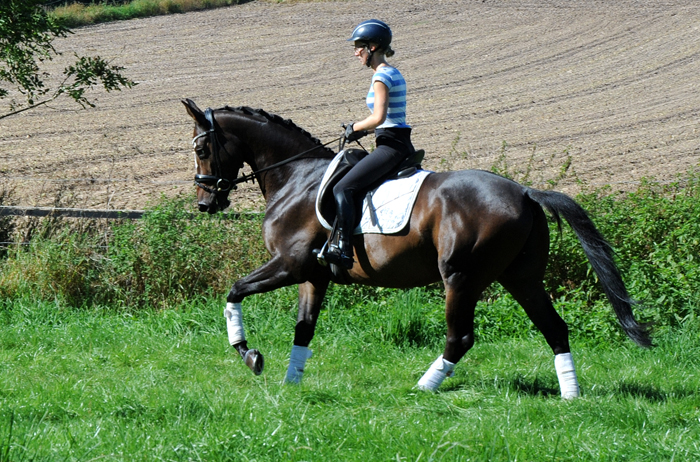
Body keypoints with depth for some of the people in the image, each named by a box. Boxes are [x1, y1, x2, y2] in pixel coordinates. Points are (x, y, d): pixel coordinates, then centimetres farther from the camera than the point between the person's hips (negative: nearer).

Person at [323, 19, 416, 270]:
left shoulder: (381, 76, -13)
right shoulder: (394, 74, 17)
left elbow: (379, 117, -23)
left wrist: (356, 128, -7)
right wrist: (363, 129, 12)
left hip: (391, 146, -11)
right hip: (403, 145, 11)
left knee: (343, 189, -17)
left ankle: (343, 249, -28)